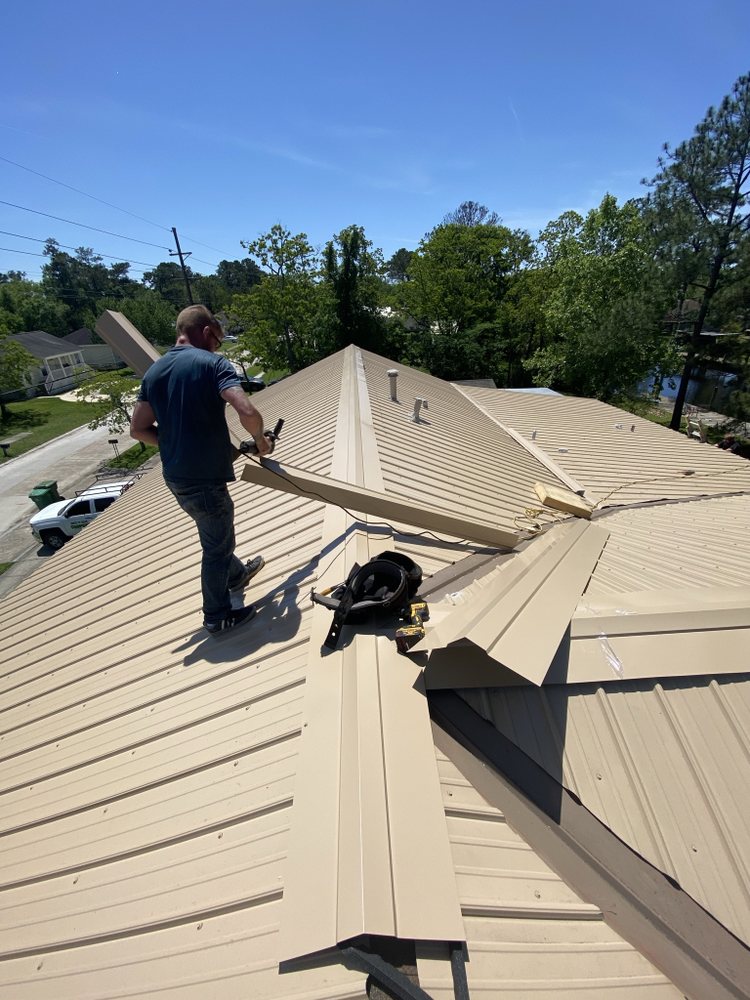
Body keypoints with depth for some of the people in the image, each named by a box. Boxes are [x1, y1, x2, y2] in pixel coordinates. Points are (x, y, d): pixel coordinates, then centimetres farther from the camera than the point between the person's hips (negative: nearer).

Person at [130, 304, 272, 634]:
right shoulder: (212, 362, -13)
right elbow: (248, 412, -27)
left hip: (176, 475, 8)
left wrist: (178, 444, 14)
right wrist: (260, 440, -8)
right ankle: (218, 616, 28)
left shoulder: (154, 371, 8)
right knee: (216, 545, 11)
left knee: (216, 534, 28)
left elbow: (138, 429, 8)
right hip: (204, 476, -7)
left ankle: (236, 574, 52)